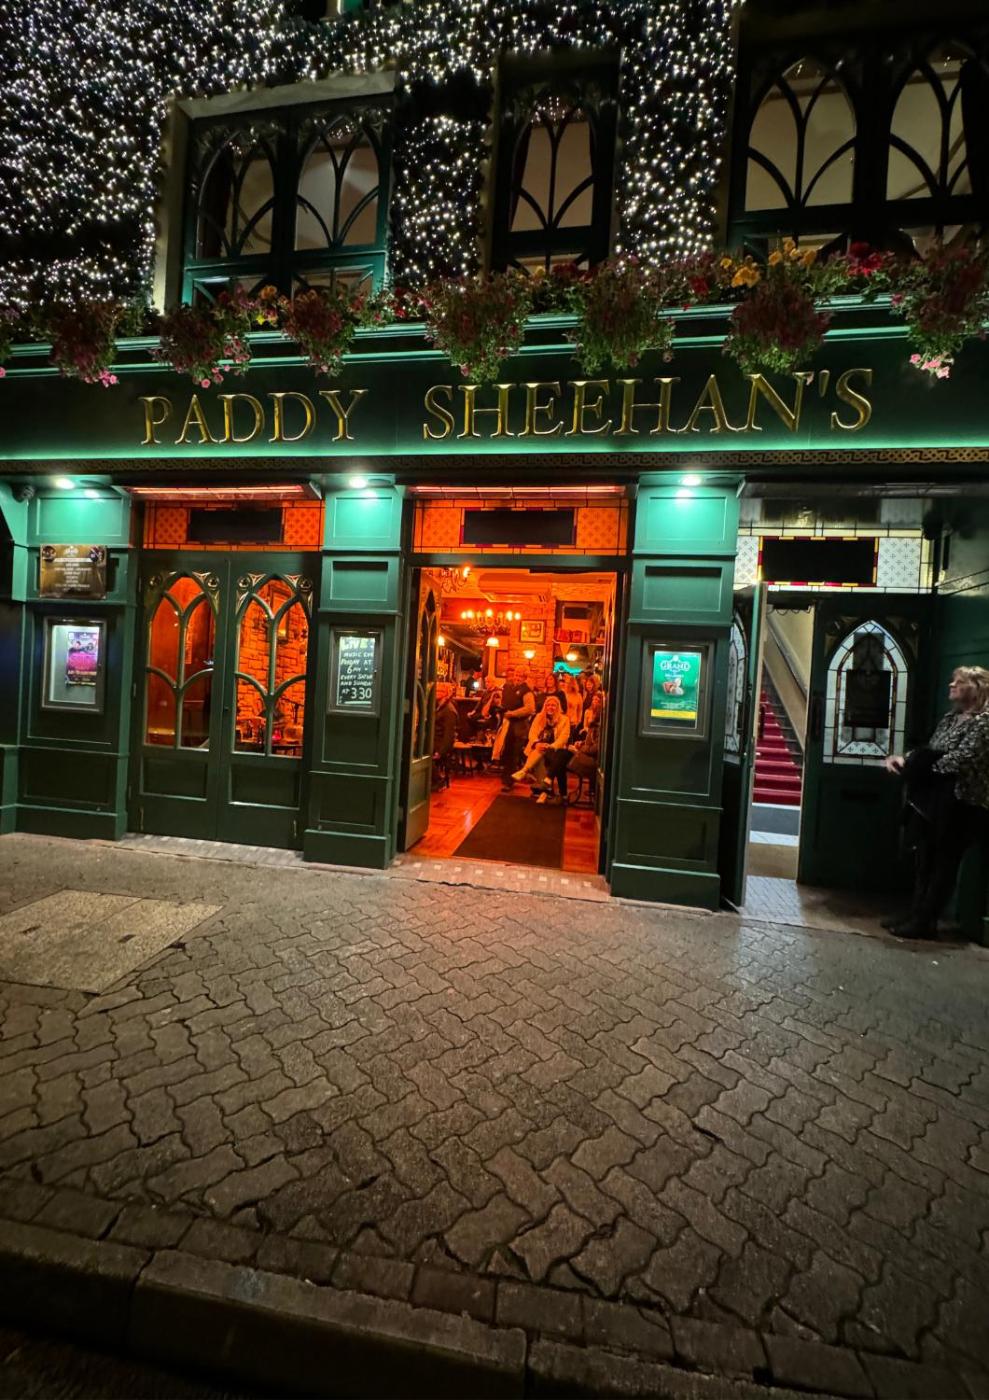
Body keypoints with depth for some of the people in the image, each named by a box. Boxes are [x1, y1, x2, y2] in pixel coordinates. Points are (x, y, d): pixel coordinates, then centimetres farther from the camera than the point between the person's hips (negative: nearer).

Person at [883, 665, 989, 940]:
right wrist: (905, 759, -2)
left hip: (958, 804, -8)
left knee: (944, 863, 1)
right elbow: (930, 752, 15)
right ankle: (916, 915, 20)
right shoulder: (951, 717, 15)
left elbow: (961, 760, -19)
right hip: (932, 799, 8)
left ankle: (925, 922, 8)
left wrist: (912, 767, -15)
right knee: (925, 860, 11)